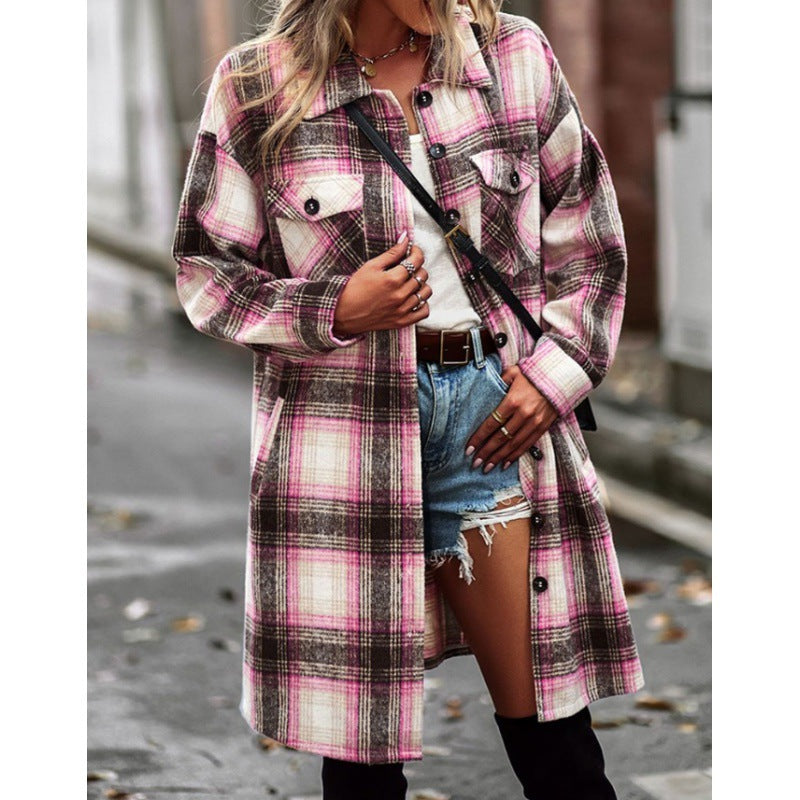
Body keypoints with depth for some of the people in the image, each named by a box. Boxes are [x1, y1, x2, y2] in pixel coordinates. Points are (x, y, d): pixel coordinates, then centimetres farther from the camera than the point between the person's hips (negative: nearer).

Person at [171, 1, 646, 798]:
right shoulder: (256, 87, -2)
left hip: (494, 408, 2)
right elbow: (205, 266, 4)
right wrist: (337, 312, -12)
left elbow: (586, 233, 13)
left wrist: (555, 372, 1)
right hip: (344, 426, -2)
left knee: (551, 724, 3)